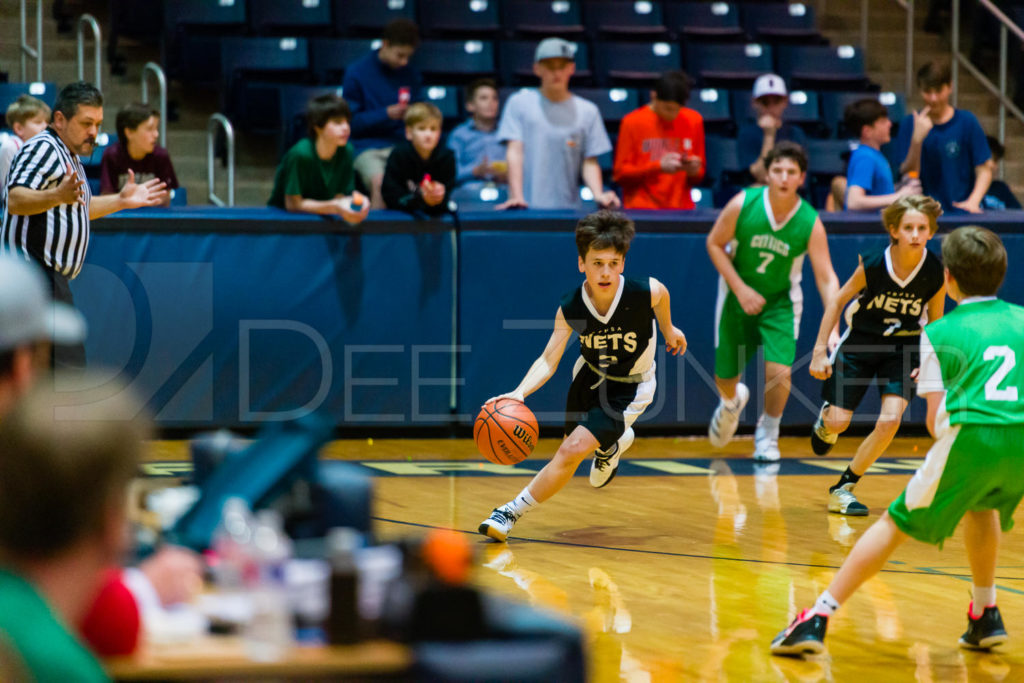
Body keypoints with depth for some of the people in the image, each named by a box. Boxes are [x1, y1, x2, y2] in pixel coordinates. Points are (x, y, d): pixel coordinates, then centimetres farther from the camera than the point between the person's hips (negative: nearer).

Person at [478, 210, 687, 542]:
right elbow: (548, 360, -27)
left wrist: (668, 330, 16)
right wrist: (520, 392, -46)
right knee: (575, 446, 25)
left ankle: (512, 513, -6)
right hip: (590, 375, 4)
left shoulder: (645, 293, -30)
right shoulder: (570, 308, -26)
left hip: (629, 388, -4)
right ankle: (614, 442, 60)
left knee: (572, 452, -17)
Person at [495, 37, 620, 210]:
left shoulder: (588, 111, 11)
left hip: (570, 208, 1)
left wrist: (598, 195, -11)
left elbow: (589, 162, 7)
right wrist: (516, 196, -13)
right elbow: (515, 152, -1)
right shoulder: (519, 103, 7)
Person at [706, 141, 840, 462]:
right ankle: (732, 402, 50)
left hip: (780, 302, -1)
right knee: (724, 378, 10)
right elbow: (714, 244, -8)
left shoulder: (810, 224, -20)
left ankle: (767, 434, 11)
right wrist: (740, 288, -16)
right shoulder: (743, 204, -20)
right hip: (738, 297, 1)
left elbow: (826, 279, -20)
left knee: (779, 371, -19)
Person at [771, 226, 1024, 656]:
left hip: (972, 437, -4)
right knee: (982, 506, 35)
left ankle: (818, 618, 1)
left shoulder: (939, 333, 13)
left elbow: (936, 419, 6)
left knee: (895, 524, 6)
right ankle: (984, 618, 36)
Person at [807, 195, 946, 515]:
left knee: (890, 421, -18)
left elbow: (935, 323, 0)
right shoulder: (872, 264, -21)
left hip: (904, 348, 1)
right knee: (839, 423, -1)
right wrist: (819, 352, -8)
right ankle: (826, 418, 41)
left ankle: (844, 488, -1)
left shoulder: (937, 273, -18)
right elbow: (837, 302, -7)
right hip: (860, 342, -1)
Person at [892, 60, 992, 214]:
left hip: (961, 211, 0)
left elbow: (984, 170, 4)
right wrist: (917, 139, -13)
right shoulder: (911, 123, 5)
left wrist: (973, 201, -12)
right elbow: (908, 174, 0)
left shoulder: (967, 121, 2)